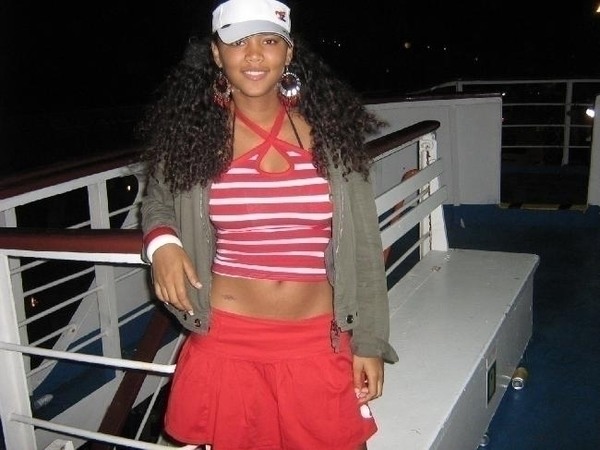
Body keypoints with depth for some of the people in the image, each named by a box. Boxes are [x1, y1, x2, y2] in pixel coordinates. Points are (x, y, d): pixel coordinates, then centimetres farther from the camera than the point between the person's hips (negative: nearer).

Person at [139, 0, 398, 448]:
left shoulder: (328, 131, -3)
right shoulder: (191, 132, -4)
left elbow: (362, 245, 1)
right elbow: (157, 203, 15)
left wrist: (369, 341, 1)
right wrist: (162, 242, -8)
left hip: (319, 341, 1)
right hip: (228, 340, 0)